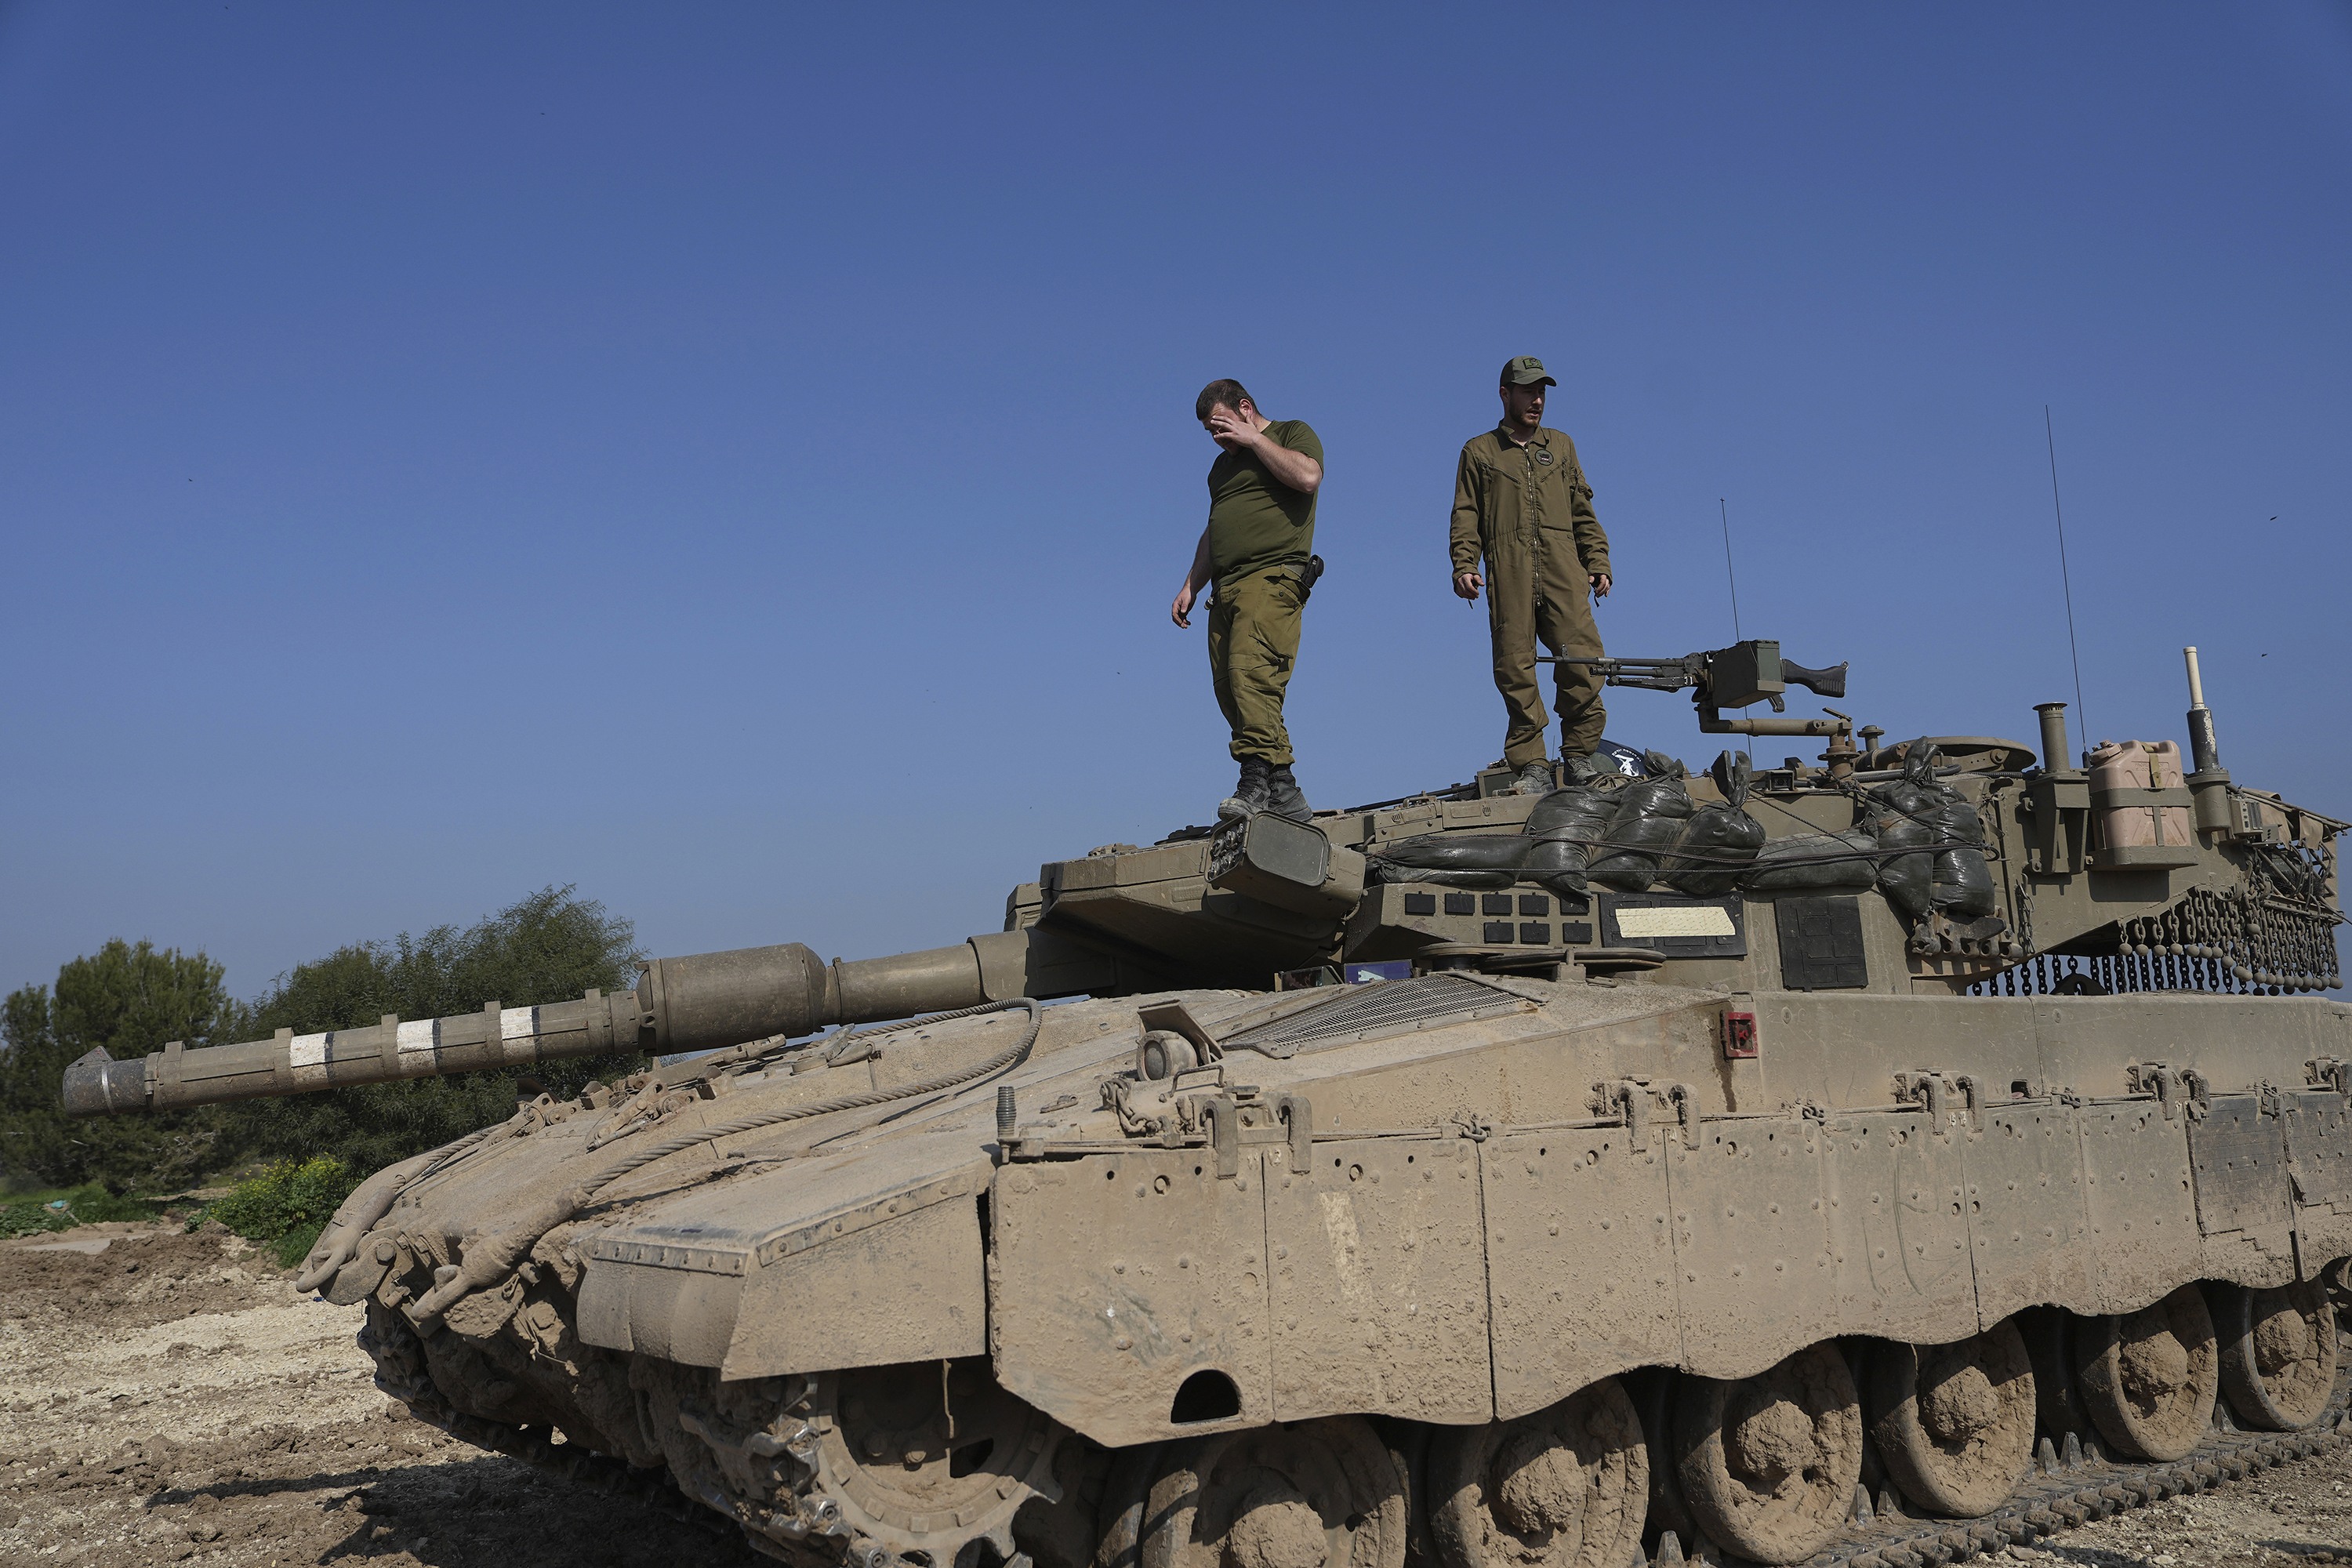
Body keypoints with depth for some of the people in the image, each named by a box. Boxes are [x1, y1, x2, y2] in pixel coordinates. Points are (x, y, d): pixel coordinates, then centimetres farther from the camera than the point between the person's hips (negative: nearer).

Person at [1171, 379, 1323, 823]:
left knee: (1251, 671, -25)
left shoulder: (1293, 434, 9)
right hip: (1226, 588, 8)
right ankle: (1284, 793, -5)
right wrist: (1190, 586, 24)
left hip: (1273, 577, -8)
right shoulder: (1223, 463, 31)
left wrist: (1252, 437, -6)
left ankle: (1257, 778, -31)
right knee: (1230, 688, -4)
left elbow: (1307, 477, -13)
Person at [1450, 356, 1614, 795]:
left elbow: (1583, 514, 23)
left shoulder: (1561, 446, 24)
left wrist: (1598, 564, 12)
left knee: (1582, 661, -13)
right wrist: (1464, 566, -4)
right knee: (1515, 671, -8)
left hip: (1563, 573, 2)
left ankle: (1579, 757, -2)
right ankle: (1532, 767, -4)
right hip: (1508, 578, -2)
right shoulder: (1479, 452, 17)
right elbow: (1465, 517, 11)